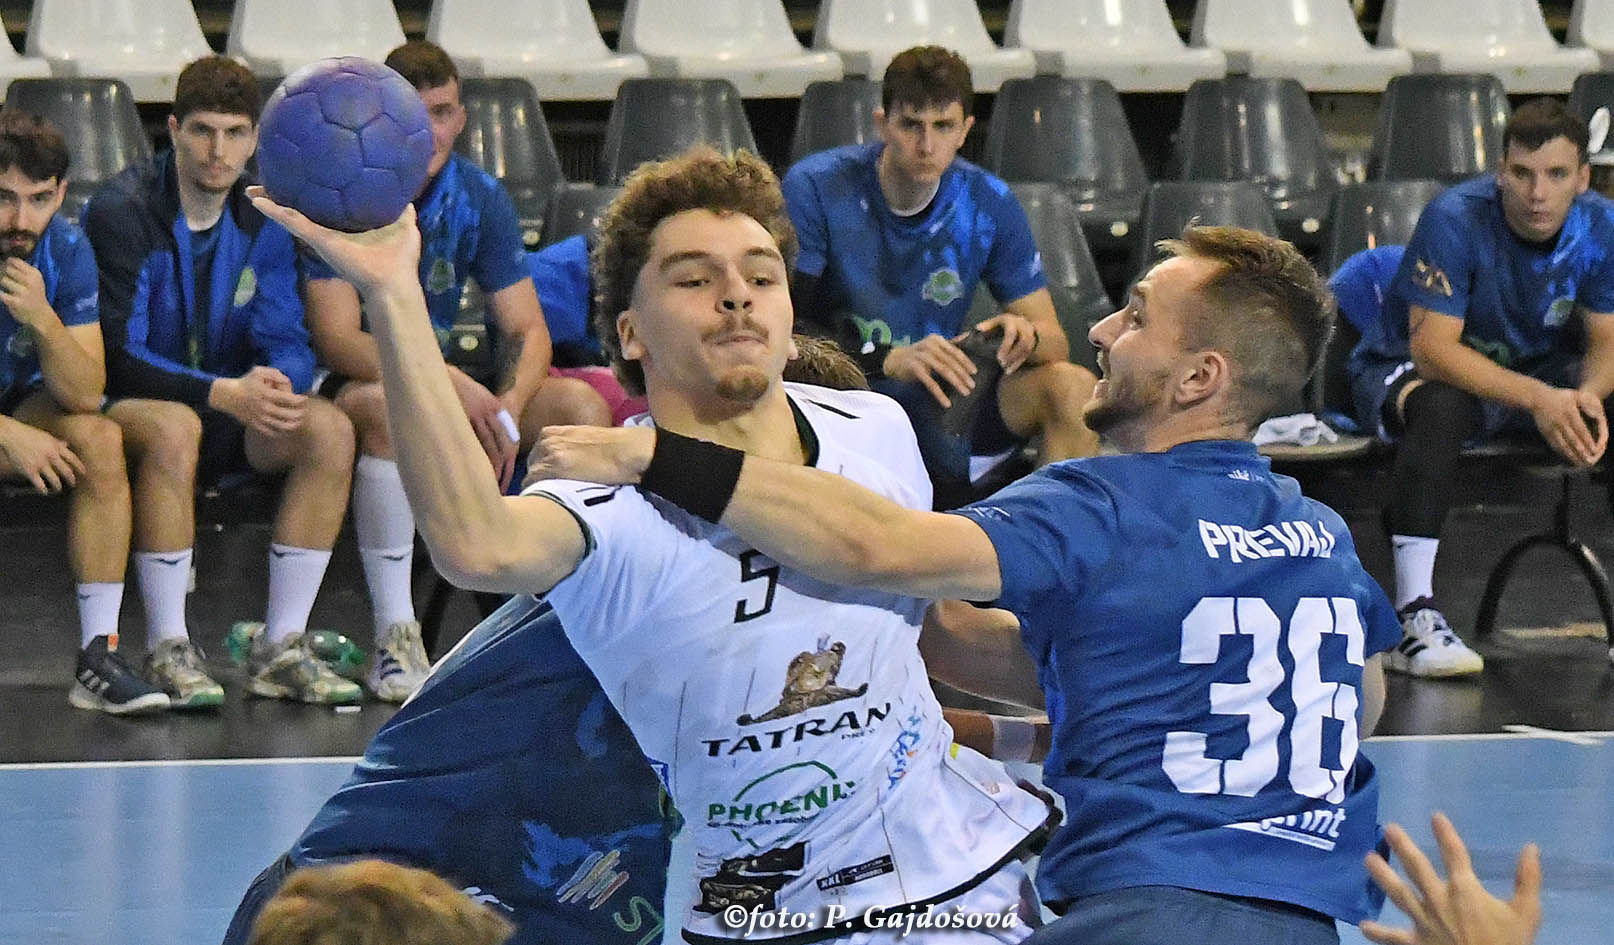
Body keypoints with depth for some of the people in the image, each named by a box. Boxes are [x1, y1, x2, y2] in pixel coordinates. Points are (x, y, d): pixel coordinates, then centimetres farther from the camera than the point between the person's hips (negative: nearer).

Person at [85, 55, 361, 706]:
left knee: (329, 428, -21)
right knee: (173, 427, -39)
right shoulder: (121, 212, -15)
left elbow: (287, 343, -2)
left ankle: (280, 647, -19)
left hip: (229, 411, 5)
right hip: (127, 405, -5)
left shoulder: (262, 220, 2)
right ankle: (168, 652, -33)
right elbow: (117, 355, -20)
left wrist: (275, 383, -27)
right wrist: (223, 393, -31)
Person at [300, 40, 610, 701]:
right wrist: (453, 384, -35)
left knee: (582, 407, -14)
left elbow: (527, 331, -1)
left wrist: (508, 407, -24)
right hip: (346, 388, -5)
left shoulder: (481, 198, -1)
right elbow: (336, 341, -23)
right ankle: (395, 638, -35)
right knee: (387, 404, -39)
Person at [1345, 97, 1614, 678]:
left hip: (1536, 372, 5)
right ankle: (1413, 620, -42)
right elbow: (1432, 346, -31)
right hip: (1406, 370, -5)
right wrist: (1538, 399, -42)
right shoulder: (1455, 221, -26)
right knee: (1441, 406, -39)